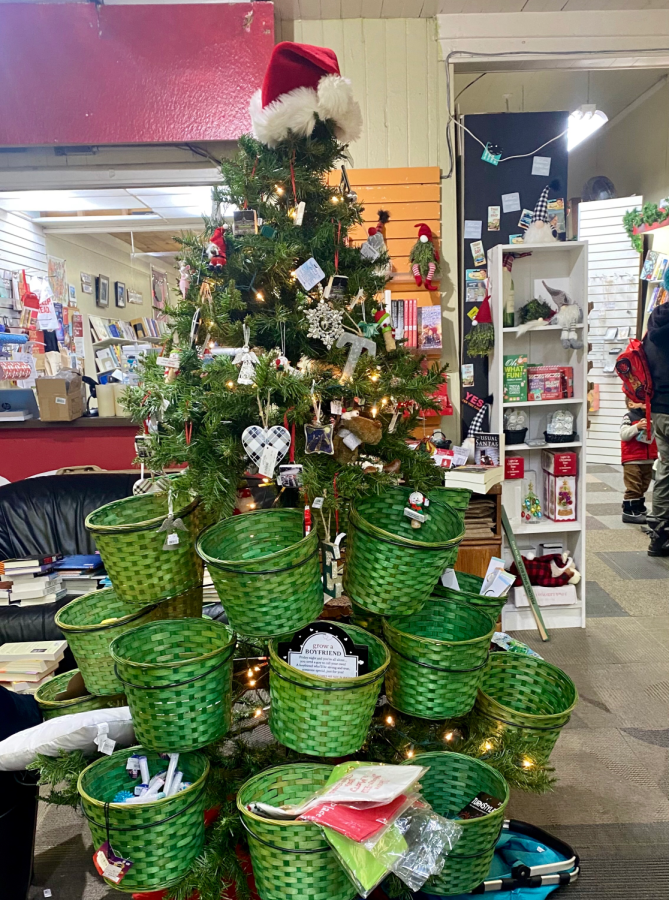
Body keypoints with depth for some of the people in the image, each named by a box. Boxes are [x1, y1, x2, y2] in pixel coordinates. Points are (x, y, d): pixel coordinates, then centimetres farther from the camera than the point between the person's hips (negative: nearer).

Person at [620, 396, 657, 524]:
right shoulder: (629, 417, -10)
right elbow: (623, 435, -19)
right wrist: (637, 427, -31)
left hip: (648, 460, 7)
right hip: (632, 460, -7)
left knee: (643, 487, 17)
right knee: (633, 488, -6)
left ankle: (639, 509, 29)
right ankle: (629, 512, 1)